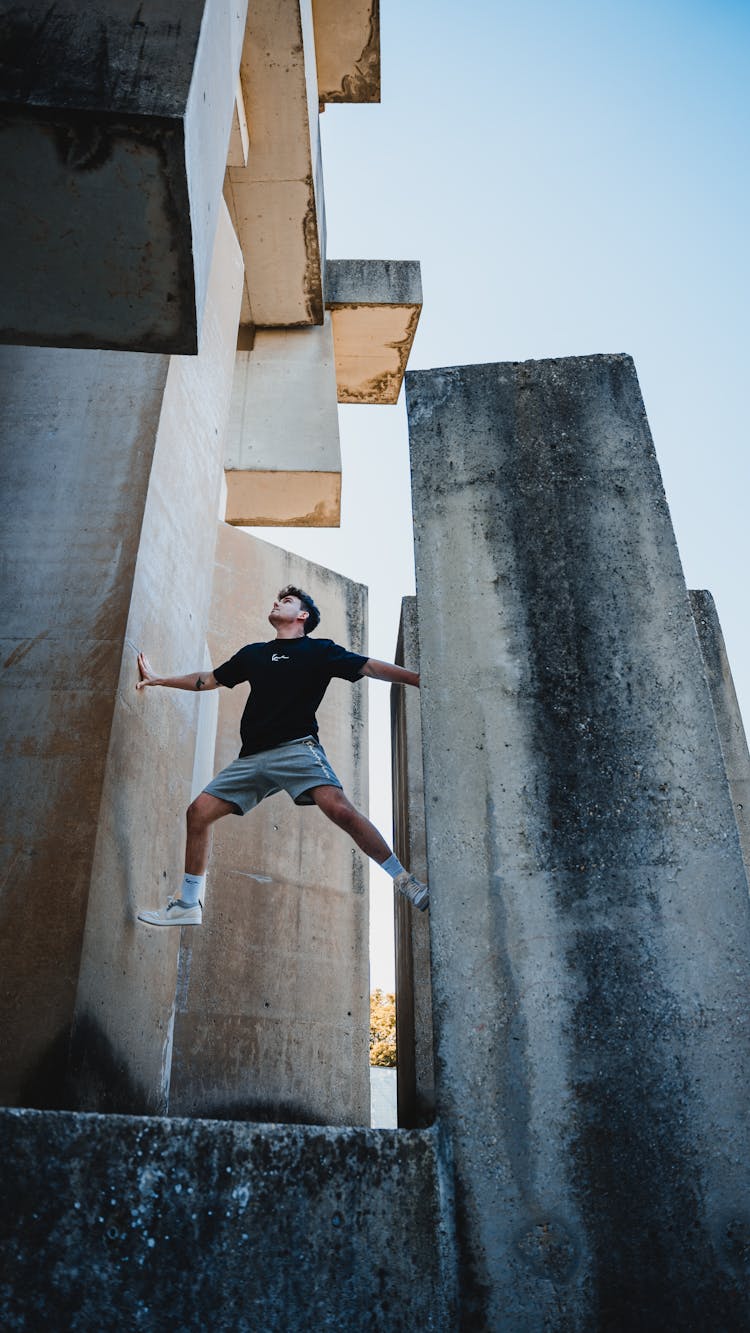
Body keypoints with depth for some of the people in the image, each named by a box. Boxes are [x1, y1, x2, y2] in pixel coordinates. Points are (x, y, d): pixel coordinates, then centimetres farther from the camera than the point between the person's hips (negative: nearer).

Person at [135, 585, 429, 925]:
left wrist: (420, 679, -8)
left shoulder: (320, 650, 8)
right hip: (252, 757, 6)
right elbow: (209, 679, 32)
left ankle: (406, 882, -18)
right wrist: (159, 679, 33)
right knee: (198, 811, -1)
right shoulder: (253, 653, 23)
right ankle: (187, 906, 12)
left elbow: (371, 667, 1)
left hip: (297, 747, -6)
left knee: (338, 808, -28)